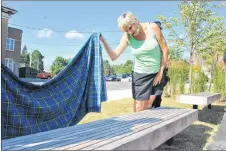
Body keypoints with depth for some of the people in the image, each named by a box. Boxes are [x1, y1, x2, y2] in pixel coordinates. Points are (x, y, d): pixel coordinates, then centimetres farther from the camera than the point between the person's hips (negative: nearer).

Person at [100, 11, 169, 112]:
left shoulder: (153, 27, -14)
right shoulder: (127, 37, -9)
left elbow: (165, 50, -8)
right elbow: (114, 56, -16)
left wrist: (161, 72, -7)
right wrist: (103, 41, -30)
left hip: (157, 73, 0)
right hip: (140, 74, 1)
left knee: (148, 107, 6)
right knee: (138, 109, -2)